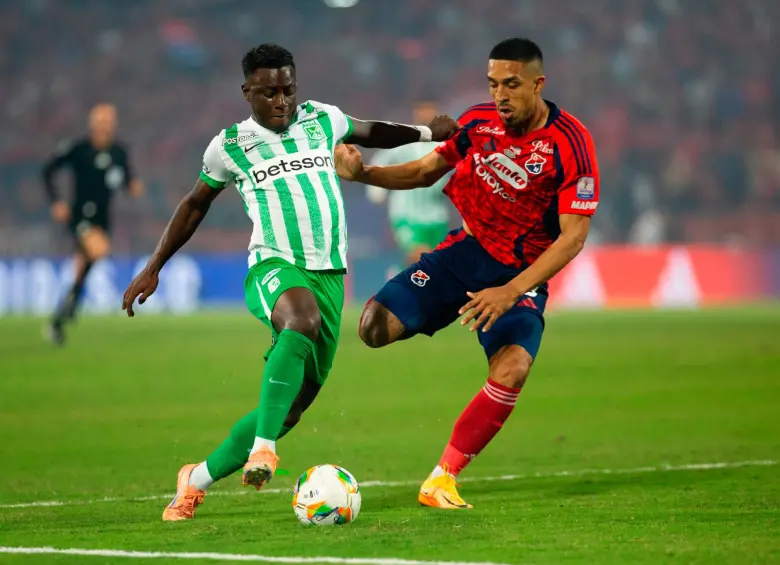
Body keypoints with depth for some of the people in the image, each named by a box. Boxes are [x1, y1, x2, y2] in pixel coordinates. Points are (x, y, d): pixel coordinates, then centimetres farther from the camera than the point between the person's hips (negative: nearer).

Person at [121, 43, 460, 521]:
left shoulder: (321, 120, 10)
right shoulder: (230, 146, 4)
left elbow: (371, 133, 32)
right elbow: (195, 205, 19)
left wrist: (426, 133, 22)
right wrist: (153, 268, 20)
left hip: (328, 275, 4)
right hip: (273, 268, -4)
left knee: (292, 406, 1)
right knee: (303, 316, -41)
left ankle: (198, 480, 18)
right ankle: (263, 449, -43)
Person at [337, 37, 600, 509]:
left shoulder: (571, 144, -18)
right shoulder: (479, 121, -4)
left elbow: (573, 236, -19)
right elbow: (428, 170, 12)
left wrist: (510, 292, -28)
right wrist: (363, 173, -6)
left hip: (523, 274, -3)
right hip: (466, 250, 3)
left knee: (513, 369, -28)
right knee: (376, 328, -18)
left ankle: (442, 480, -16)